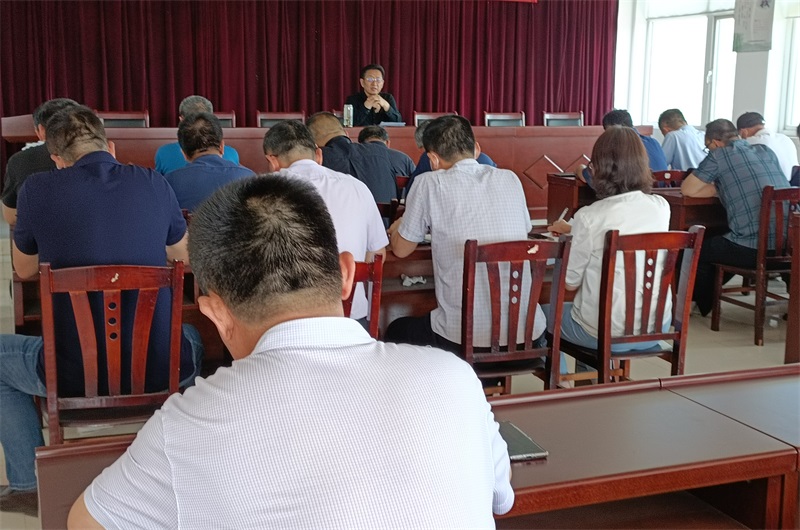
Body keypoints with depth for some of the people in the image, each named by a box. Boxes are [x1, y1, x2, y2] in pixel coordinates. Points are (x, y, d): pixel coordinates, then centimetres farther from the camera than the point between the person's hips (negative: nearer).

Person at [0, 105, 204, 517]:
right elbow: (183, 255, 18)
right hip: (159, 372, 2)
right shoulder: (153, 184, 0)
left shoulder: (37, 189, -5)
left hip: (73, 377, -1)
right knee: (196, 338, 37)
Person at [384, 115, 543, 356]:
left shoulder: (430, 184, -6)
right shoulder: (510, 179, 6)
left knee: (395, 332, 27)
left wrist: (397, 228, 29)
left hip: (465, 337, -4)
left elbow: (401, 249, 6)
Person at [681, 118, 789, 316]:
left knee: (698, 248, 20)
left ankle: (704, 306, 38)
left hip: (754, 250, -7)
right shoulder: (766, 151, 15)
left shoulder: (719, 154, -3)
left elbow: (687, 190, 3)